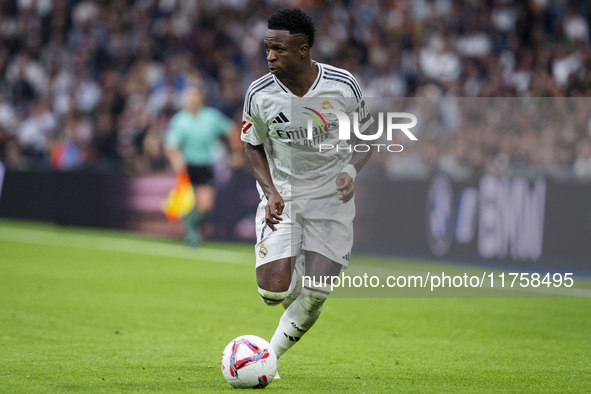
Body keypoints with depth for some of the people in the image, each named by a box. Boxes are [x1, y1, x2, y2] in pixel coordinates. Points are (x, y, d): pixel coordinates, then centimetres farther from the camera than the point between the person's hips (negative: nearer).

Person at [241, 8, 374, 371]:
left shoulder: (343, 86, -13)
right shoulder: (259, 94, -12)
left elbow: (366, 137, 3)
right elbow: (253, 146, 5)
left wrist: (351, 170, -17)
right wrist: (271, 191, -11)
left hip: (331, 199, 0)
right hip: (281, 200, 0)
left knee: (314, 297, -6)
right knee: (273, 292, -13)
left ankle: (271, 354, 19)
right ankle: (293, 269, 24)